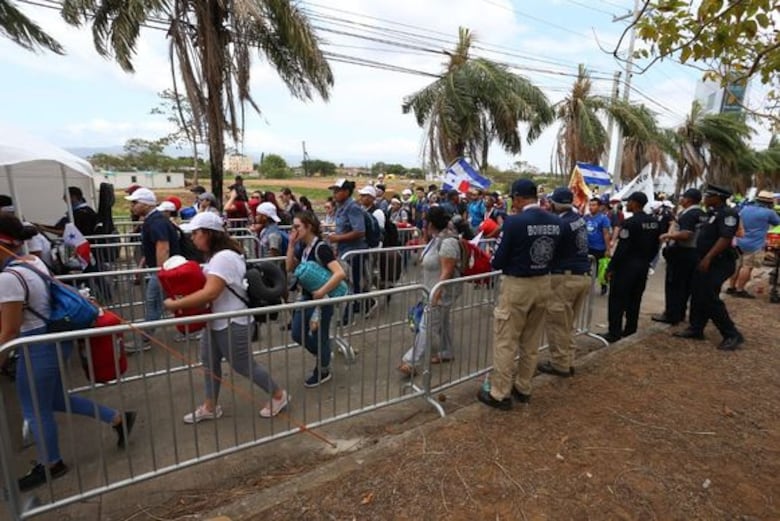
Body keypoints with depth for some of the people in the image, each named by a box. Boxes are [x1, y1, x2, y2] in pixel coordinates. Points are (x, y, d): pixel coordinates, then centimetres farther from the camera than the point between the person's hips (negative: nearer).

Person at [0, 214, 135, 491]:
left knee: (35, 410, 14)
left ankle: (50, 464, 36)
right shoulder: (35, 261, 3)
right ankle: (118, 418, 29)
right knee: (54, 399, 25)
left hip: (38, 347, -9)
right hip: (56, 338, 9)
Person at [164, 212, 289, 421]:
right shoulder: (217, 256, 9)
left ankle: (279, 396, 24)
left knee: (244, 365, 5)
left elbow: (209, 293, -33)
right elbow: (207, 286, 18)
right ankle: (210, 407, 36)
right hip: (217, 321, 10)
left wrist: (175, 304, -26)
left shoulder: (224, 257, -26)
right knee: (209, 361, 18)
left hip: (233, 324, -10)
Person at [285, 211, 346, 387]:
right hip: (306, 298, 9)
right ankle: (323, 355, 40)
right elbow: (290, 268, 7)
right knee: (298, 334, 17)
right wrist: (291, 244, -1)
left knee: (319, 338, 9)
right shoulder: (304, 247, 4)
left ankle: (323, 372, 33)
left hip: (321, 301, -9)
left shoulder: (321, 248, -23)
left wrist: (321, 293, -27)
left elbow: (340, 274, -32)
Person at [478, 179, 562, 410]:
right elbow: (553, 254, 10)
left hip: (517, 286, -6)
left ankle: (500, 394, 16)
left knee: (505, 342, 5)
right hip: (543, 284, 7)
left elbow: (498, 262, -13)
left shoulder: (514, 221, -18)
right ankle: (523, 388, 31)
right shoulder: (555, 222, 1)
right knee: (531, 342, 17)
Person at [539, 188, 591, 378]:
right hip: (584, 276, 8)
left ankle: (560, 364, 11)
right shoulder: (580, 219, 9)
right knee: (568, 324, 17)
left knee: (557, 324, 3)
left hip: (565, 277, -8)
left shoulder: (561, 223, -16)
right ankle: (568, 362, 23)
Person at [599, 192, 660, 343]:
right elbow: (655, 246, 12)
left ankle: (614, 332, 2)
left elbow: (622, 248, -20)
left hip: (627, 265, -8)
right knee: (635, 298, 15)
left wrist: (611, 267, -14)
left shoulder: (630, 222, -18)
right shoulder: (654, 222, 7)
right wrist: (647, 260, 21)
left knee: (617, 299, -1)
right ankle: (630, 328, 23)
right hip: (643, 265, 8)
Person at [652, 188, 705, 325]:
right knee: (686, 285, 14)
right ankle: (680, 313, 23)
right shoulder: (701, 213, 12)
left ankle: (671, 315, 2)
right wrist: (674, 232, 18)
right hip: (694, 252, 9)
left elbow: (685, 235, -27)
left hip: (681, 253, -9)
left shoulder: (688, 214, -17)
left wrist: (668, 235, -15)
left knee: (673, 285, -2)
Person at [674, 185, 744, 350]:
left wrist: (708, 258, -28)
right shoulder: (712, 213, 14)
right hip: (707, 261, 10)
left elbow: (725, 239, -25)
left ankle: (732, 335, 4)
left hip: (719, 263, -10)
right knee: (697, 295, 12)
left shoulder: (728, 213, -16)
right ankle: (696, 328, 22)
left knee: (709, 298, -9)